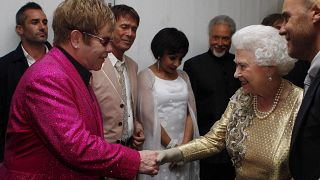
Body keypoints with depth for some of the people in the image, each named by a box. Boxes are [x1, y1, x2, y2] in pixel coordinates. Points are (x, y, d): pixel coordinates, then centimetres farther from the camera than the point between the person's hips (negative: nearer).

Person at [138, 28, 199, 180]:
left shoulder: (183, 76, 10)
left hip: (183, 146, 5)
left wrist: (184, 145, -8)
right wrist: (172, 147, -12)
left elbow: (190, 112, 4)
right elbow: (149, 117, -12)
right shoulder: (146, 77, -6)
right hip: (158, 147, -4)